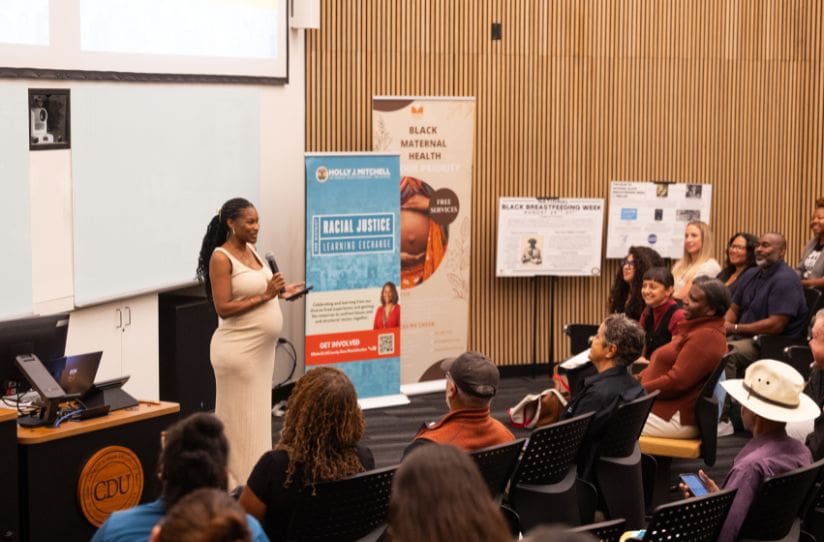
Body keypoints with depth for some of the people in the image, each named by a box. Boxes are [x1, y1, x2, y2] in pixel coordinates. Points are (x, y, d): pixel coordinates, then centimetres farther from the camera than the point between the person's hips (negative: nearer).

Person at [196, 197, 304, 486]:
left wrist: (279, 292, 7)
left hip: (260, 348, 8)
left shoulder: (251, 250, 10)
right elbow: (223, 308, -19)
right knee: (240, 417, -3)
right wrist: (265, 295, -21)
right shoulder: (221, 257, -13)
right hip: (238, 349, -8)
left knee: (257, 413, 13)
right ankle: (238, 486, 4)